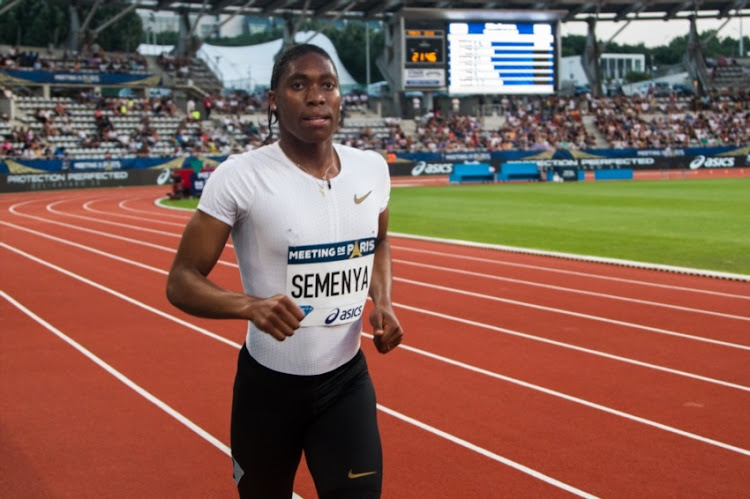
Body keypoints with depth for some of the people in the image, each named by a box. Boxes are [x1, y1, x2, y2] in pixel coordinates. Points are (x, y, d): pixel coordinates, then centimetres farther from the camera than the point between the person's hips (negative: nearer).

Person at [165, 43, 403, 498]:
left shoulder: (372, 168, -1)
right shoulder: (240, 176, -16)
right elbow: (182, 281, -13)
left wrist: (383, 301, 0)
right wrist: (250, 304, -32)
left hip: (348, 380, 3)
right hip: (269, 384, -3)